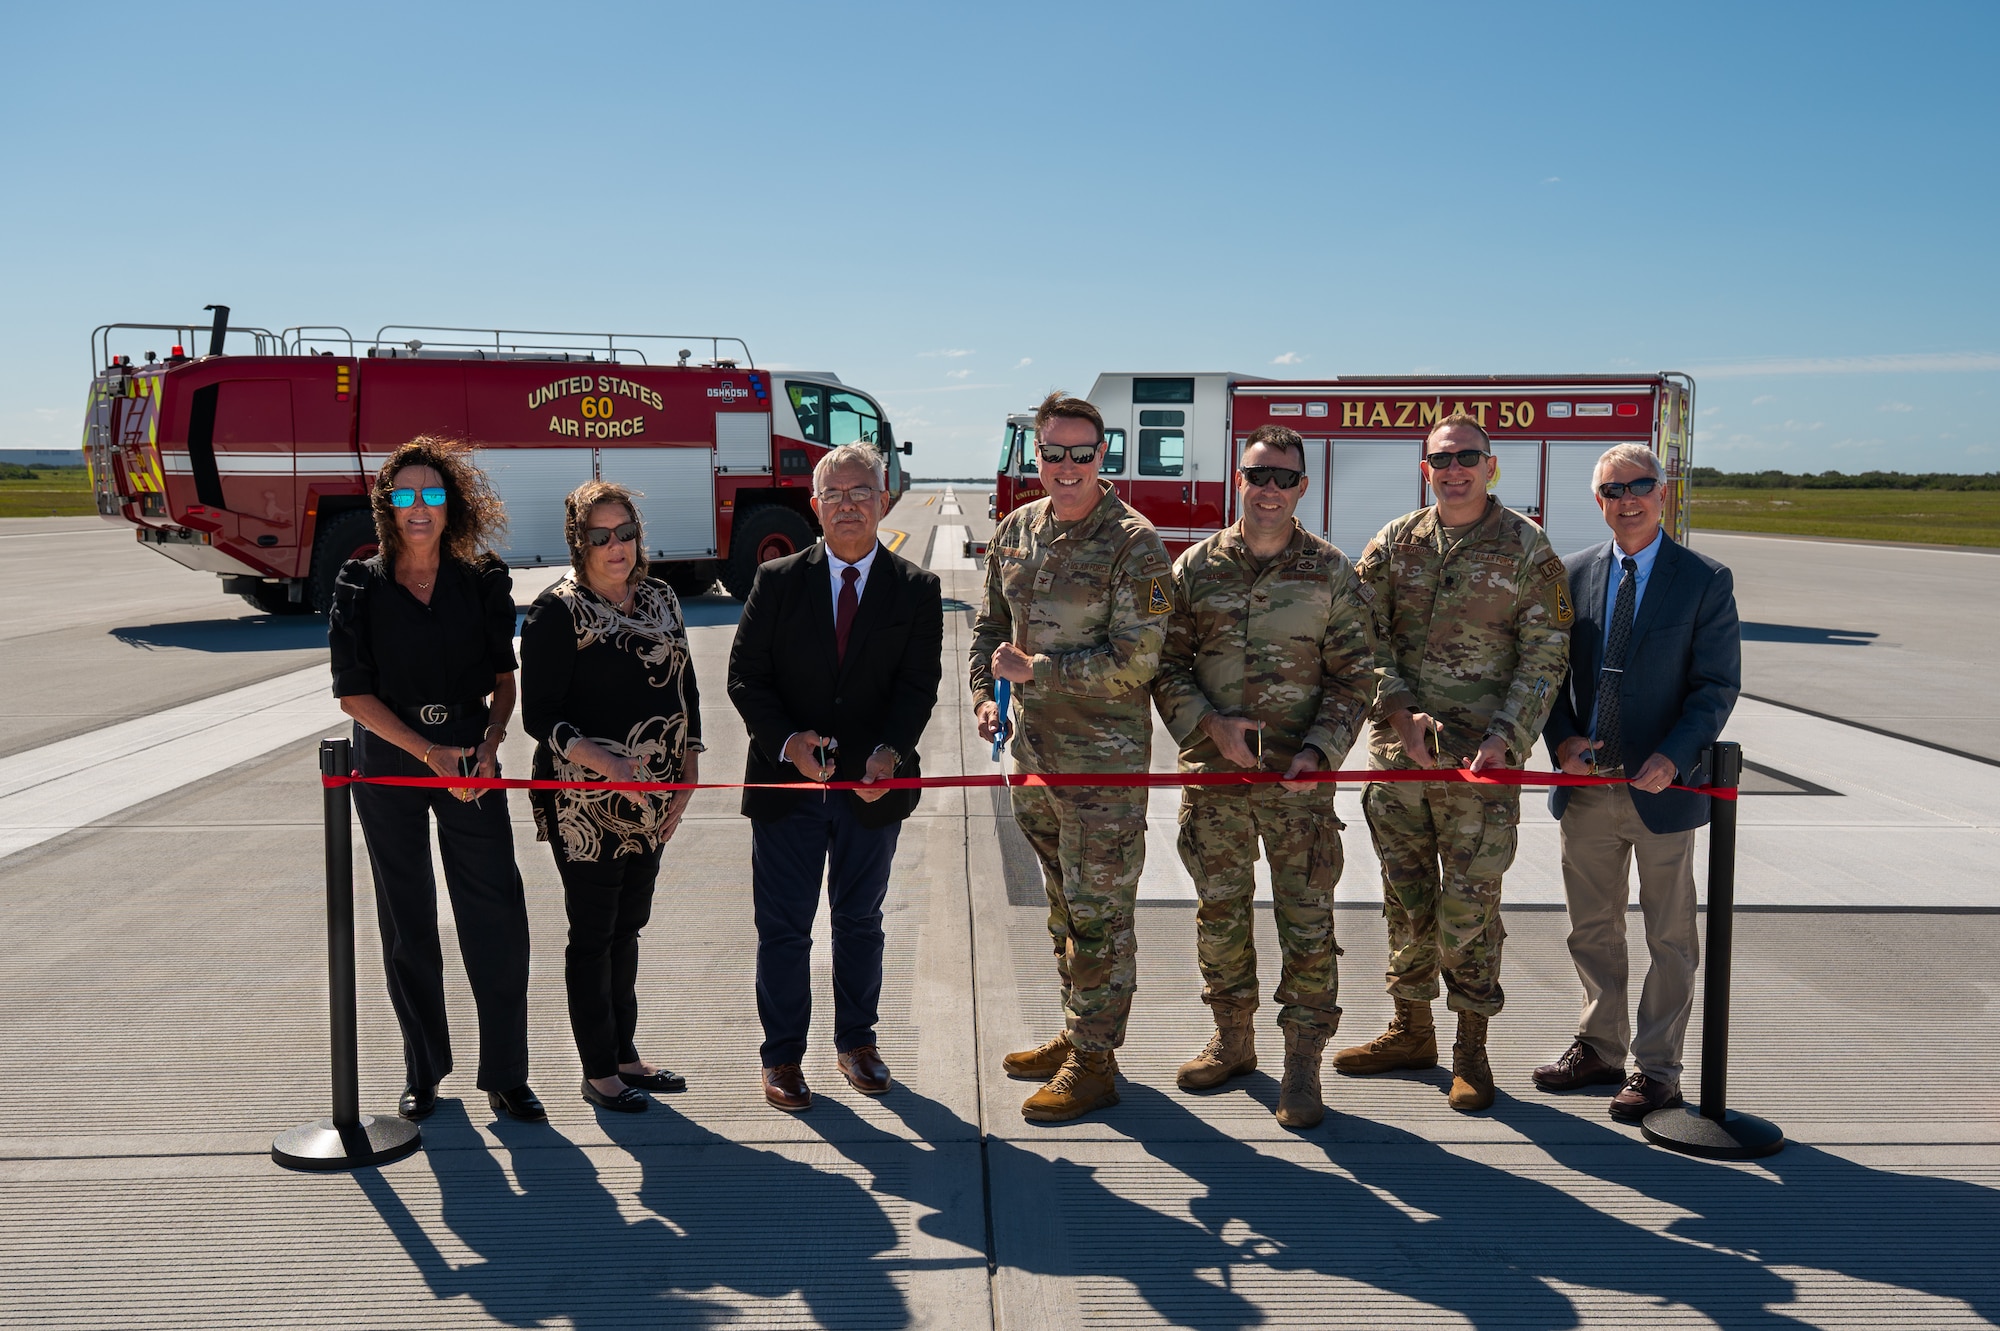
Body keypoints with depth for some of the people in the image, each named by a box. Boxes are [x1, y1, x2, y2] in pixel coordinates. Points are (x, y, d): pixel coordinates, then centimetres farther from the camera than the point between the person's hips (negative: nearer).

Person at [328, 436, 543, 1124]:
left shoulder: (483, 581, 1)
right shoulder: (360, 586, -3)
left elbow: (503, 676, 6)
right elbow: (354, 692, -5)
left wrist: (489, 746, -10)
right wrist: (430, 753, -12)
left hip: (471, 762, 1)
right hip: (390, 764, 0)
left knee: (498, 919, -4)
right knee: (408, 925, 7)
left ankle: (505, 1076, 7)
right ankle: (424, 1074, 22)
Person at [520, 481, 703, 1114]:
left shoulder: (661, 599, 8)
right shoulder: (557, 611, -12)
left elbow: (685, 689, 14)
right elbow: (538, 714, -14)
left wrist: (687, 772, 6)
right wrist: (601, 760, -27)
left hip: (651, 800, 6)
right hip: (586, 802, -6)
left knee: (627, 926, 16)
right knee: (593, 932, 4)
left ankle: (625, 1054, 29)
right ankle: (598, 1070, 16)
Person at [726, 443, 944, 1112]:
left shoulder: (917, 590, -1)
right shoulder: (777, 581, -2)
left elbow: (918, 685, -6)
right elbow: (745, 677, -4)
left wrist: (890, 753, -23)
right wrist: (788, 741, -20)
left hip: (873, 784, 1)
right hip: (787, 781, 0)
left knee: (861, 920, 15)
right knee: (783, 926, 6)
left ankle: (857, 1041, 32)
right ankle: (783, 1056, 20)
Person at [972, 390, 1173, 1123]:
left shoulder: (1132, 544, -13)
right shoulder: (1015, 530, 7)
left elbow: (1133, 661, -18)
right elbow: (989, 626, 18)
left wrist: (1034, 669, -15)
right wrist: (986, 697, 3)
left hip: (1103, 759, -7)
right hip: (1033, 751, 7)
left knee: (1099, 912, 0)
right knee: (1063, 903, 18)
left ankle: (1093, 1062, 11)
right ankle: (1075, 1034, 32)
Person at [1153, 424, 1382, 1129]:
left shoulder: (1331, 573, 1)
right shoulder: (1196, 566, 4)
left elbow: (1354, 675, 1)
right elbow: (1165, 664, 6)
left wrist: (1320, 750, -12)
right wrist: (1210, 722, -10)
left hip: (1300, 778, -2)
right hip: (1212, 773, 2)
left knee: (1307, 919, 1)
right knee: (1220, 912, 12)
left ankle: (1302, 1063, 13)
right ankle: (1231, 1040, 30)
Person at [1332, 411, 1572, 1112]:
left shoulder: (1527, 548, -1)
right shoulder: (1395, 542, 7)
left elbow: (1544, 655, -2)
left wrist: (1505, 738, -13)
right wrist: (1401, 712, -8)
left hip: (1481, 758, -3)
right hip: (1399, 748, 3)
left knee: (1469, 902, -1)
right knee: (1406, 896, 12)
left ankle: (1471, 1047, 14)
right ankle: (1411, 1030, 26)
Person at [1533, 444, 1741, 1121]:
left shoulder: (1705, 580, -5)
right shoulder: (1572, 573, 5)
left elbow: (1717, 684, -6)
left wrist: (1672, 758, -19)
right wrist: (1561, 738, -8)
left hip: (1661, 786, -3)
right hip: (1585, 785, 4)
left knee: (1669, 938, 7)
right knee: (1592, 929, 15)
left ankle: (1657, 1069, 19)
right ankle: (1600, 1047, 30)